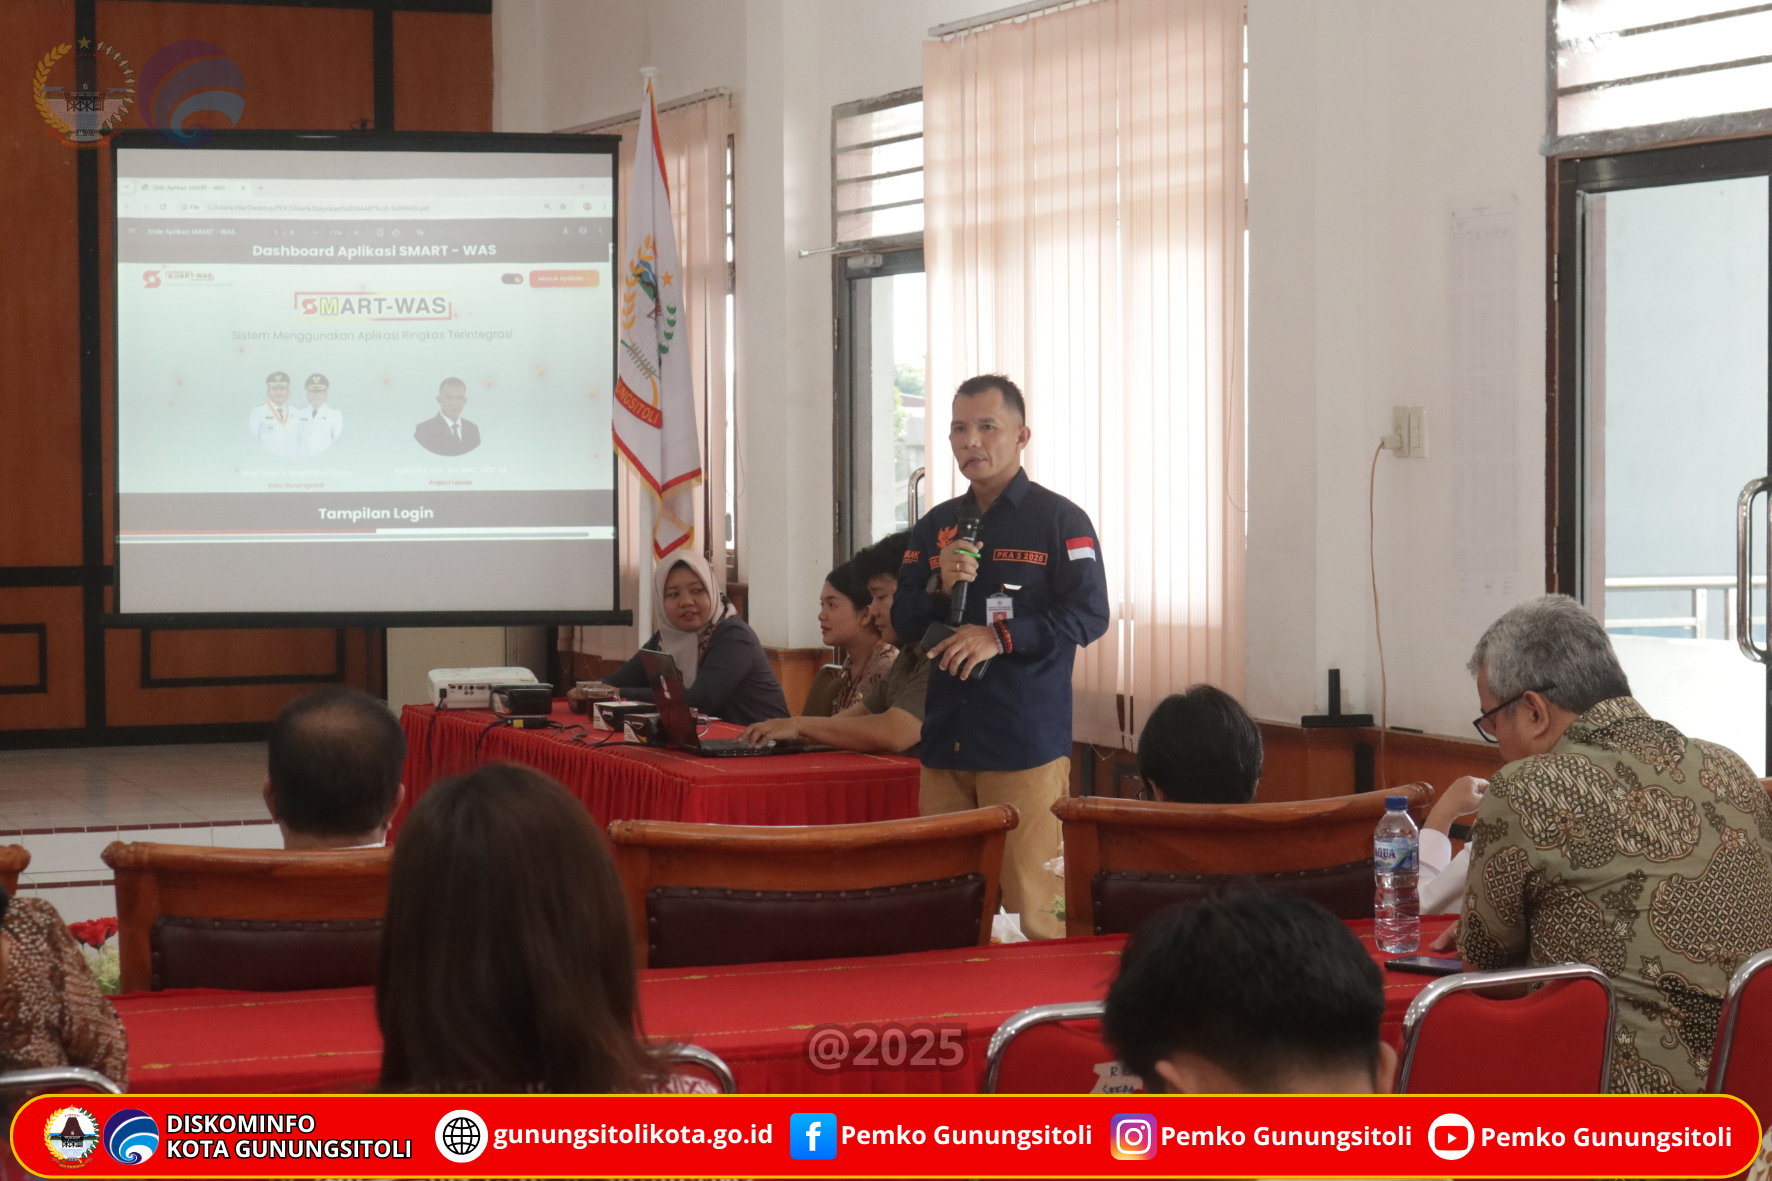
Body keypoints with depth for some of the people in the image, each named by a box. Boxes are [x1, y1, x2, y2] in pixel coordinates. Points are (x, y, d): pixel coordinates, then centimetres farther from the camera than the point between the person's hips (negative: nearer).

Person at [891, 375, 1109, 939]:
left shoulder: (1060, 520, 1)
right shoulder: (934, 527, 17)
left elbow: (1090, 615, -7)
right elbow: (902, 623, 16)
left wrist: (1001, 636, -17)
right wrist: (939, 586, -6)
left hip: (1027, 740, -5)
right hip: (945, 738, 5)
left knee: (1030, 901, -9)